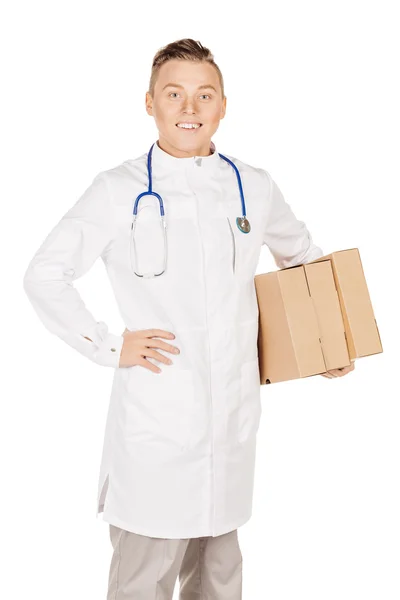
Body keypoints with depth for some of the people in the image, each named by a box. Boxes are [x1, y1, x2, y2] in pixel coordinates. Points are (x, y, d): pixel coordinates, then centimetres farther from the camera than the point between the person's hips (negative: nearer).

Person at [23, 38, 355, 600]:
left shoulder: (255, 188, 7)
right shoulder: (118, 190, -4)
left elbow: (305, 257, 24)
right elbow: (43, 276, 0)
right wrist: (108, 348, -7)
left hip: (233, 421, 4)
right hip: (152, 422, -3)